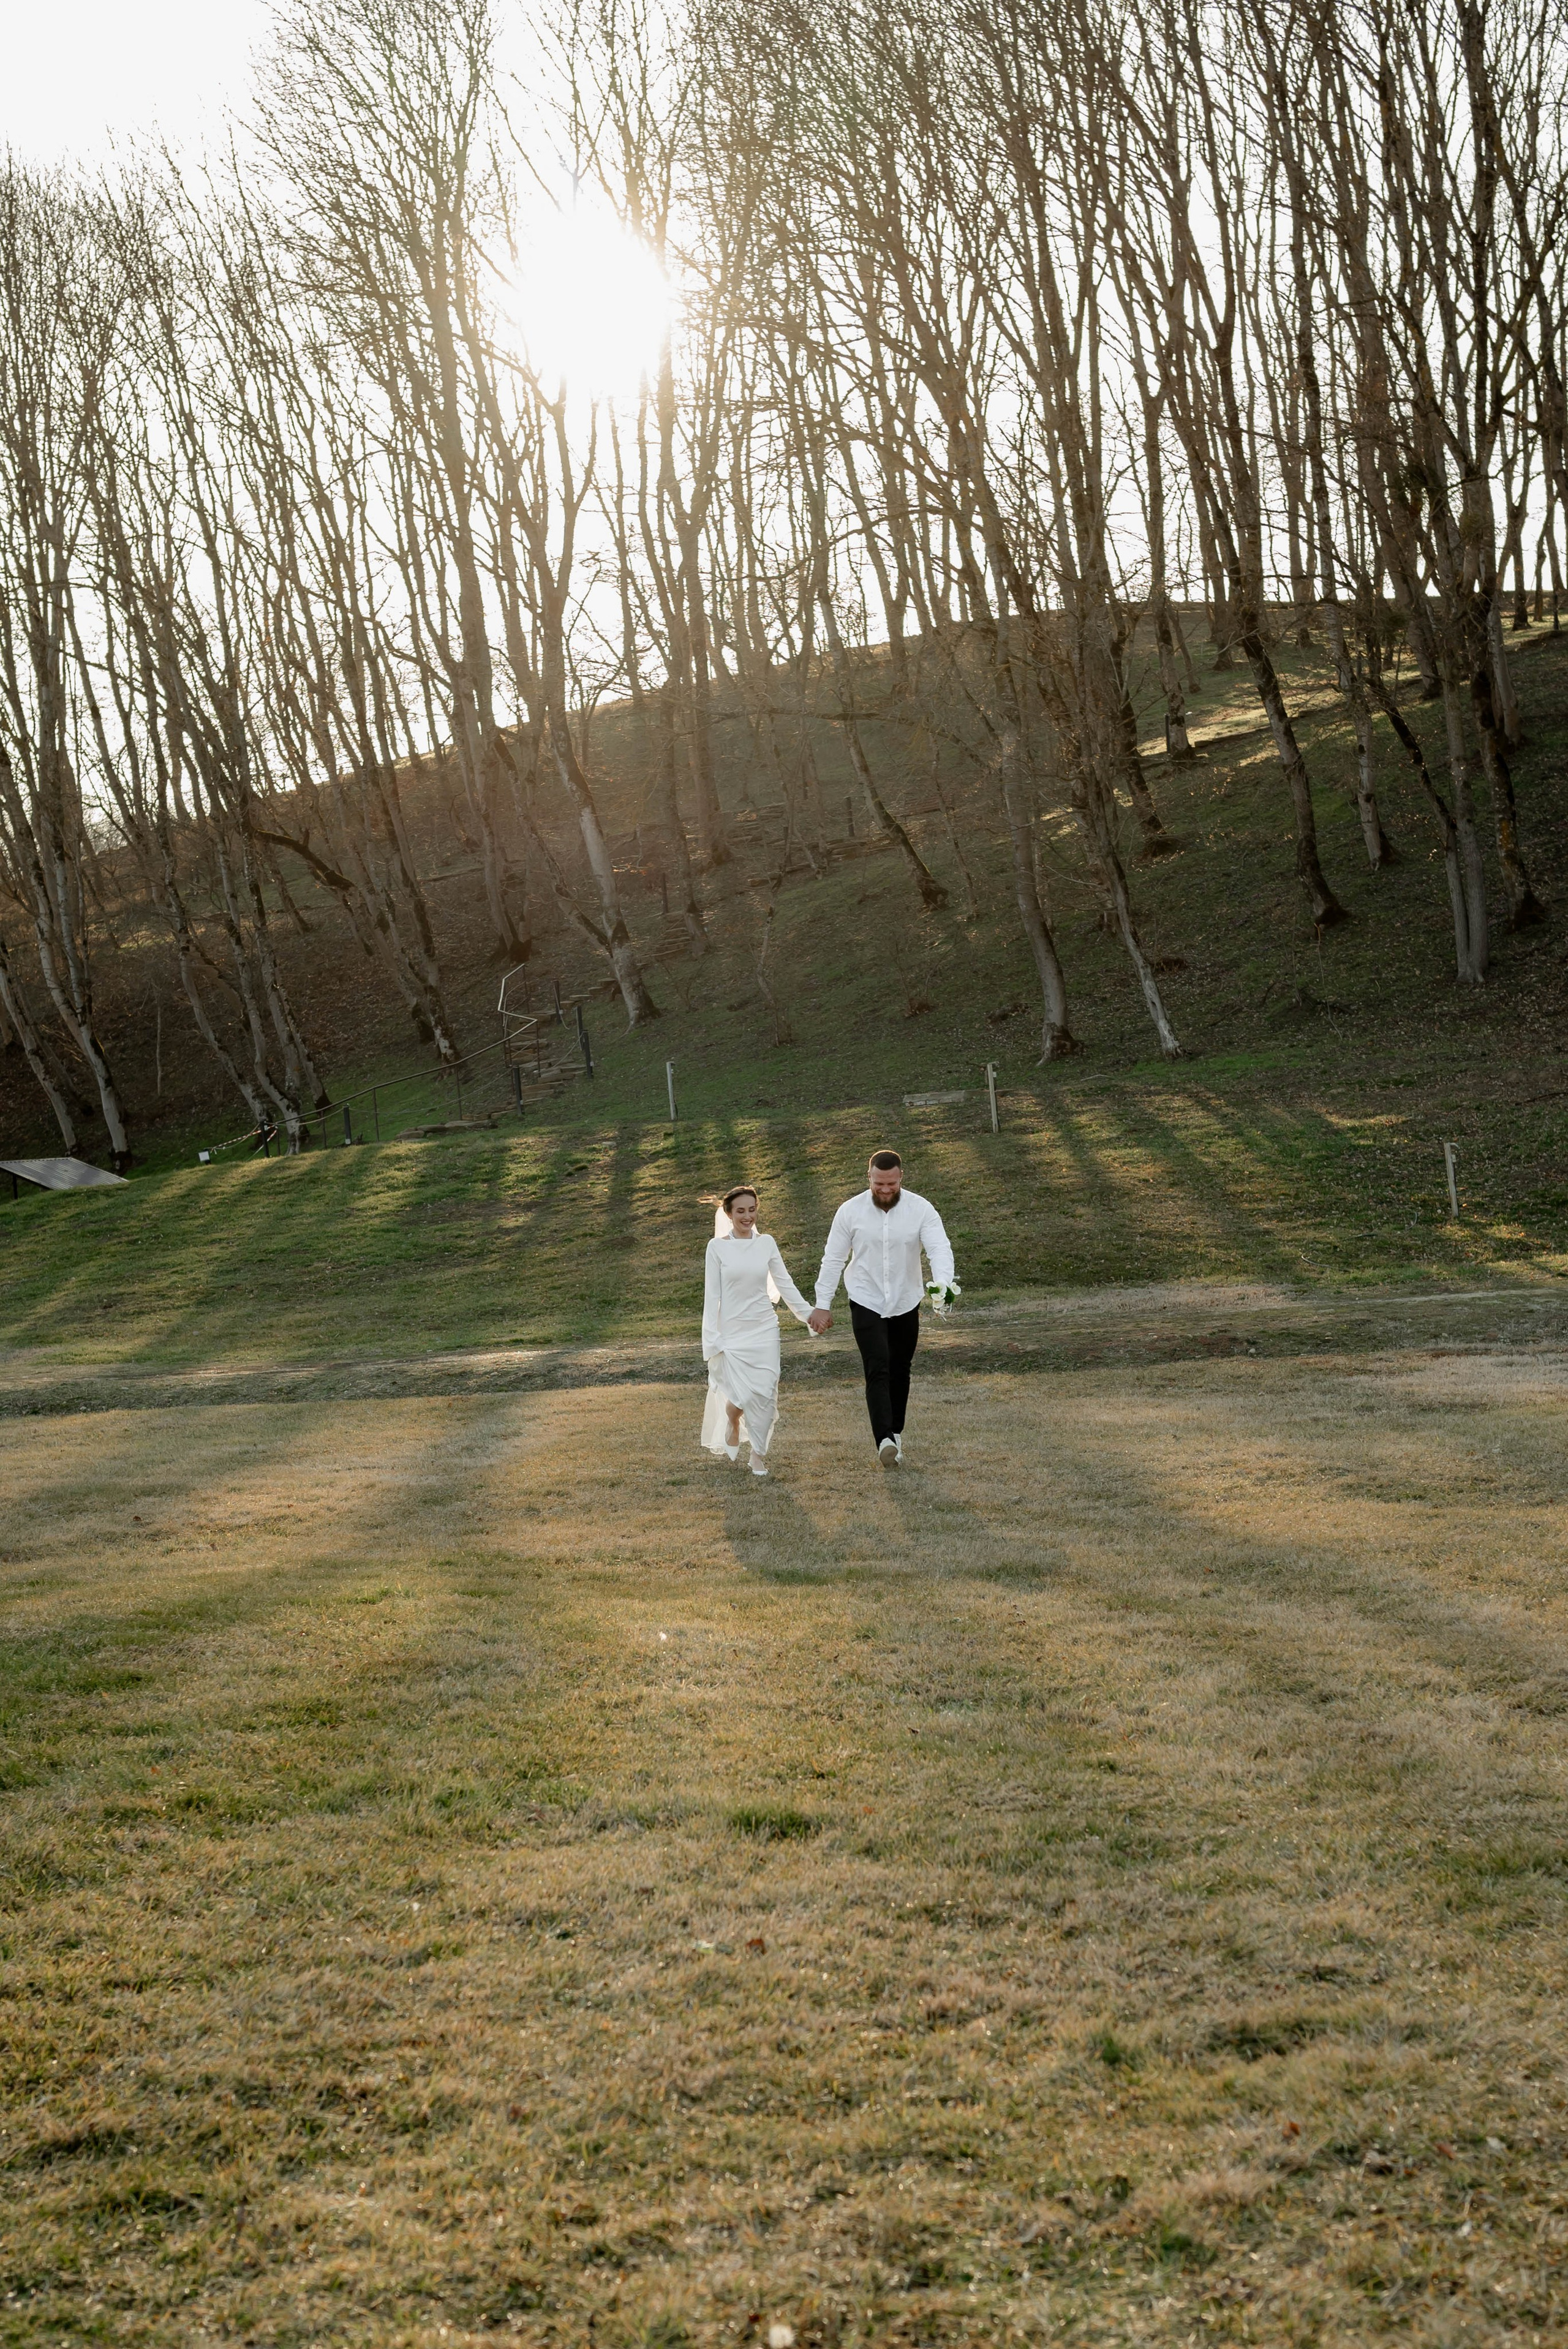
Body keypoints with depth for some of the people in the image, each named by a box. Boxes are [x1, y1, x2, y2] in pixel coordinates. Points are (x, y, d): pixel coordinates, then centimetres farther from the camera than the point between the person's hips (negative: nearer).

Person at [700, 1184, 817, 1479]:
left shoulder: (767, 1243, 4)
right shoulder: (718, 1247, -3)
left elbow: (784, 1283, 11)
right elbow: (712, 1294, -3)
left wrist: (807, 1314, 10)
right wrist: (712, 1339, -5)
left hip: (764, 1329, 2)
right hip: (732, 1331, -2)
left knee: (765, 1393, -6)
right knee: (741, 1396, -10)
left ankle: (759, 1453, 11)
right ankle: (732, 1425, 26)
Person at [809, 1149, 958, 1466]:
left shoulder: (921, 1210, -10)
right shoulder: (851, 1211, -9)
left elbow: (940, 1248, -21)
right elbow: (833, 1259, -2)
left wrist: (943, 1283, -41)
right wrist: (822, 1305, -2)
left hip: (906, 1304, 2)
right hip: (866, 1303, -2)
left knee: (899, 1371, 13)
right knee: (878, 1370, -16)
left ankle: (895, 1433, 30)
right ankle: (885, 1440, -26)